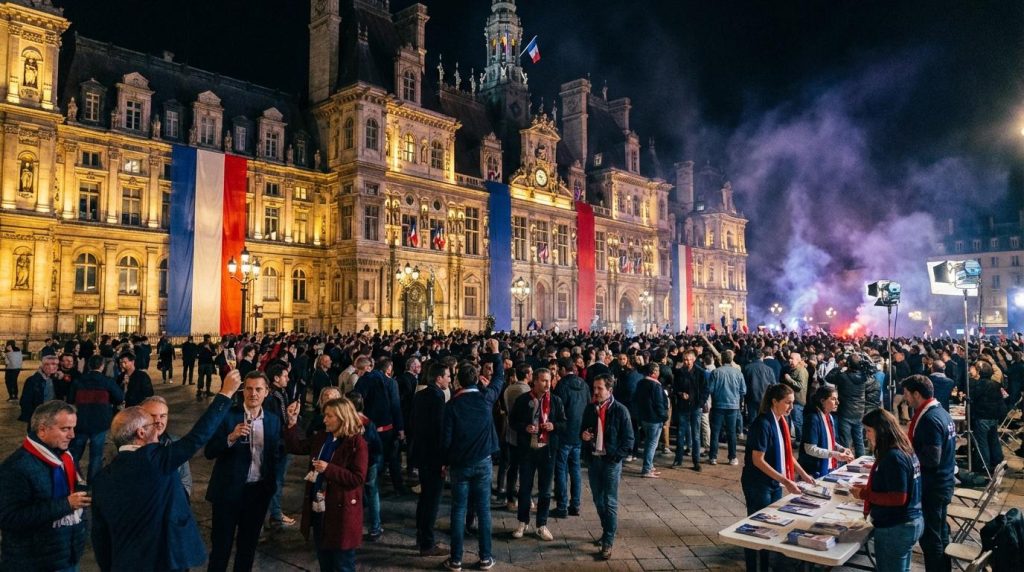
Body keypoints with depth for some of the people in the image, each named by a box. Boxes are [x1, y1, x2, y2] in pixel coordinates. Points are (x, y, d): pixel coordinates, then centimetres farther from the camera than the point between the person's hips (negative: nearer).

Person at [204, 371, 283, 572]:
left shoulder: (274, 420, 1)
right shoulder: (227, 416, -10)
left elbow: (276, 455, 8)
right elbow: (209, 452, -14)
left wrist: (272, 483, -1)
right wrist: (231, 438, -29)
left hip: (259, 491, 3)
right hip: (229, 489, -3)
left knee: (249, 542, 19)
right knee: (221, 542, 11)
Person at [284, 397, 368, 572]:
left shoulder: (357, 443, -18)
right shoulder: (322, 438, 5)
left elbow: (358, 479, -21)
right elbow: (295, 446, 12)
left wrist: (329, 469, -25)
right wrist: (292, 422, 0)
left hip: (340, 511, -7)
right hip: (318, 509, 7)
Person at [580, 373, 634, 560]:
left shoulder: (620, 410, -10)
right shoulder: (590, 409, 4)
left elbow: (628, 439, -7)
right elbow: (583, 430, 17)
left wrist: (616, 457, -14)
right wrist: (583, 436, -6)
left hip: (611, 461, -5)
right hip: (593, 460, 5)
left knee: (610, 503, -1)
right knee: (598, 501, 15)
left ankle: (608, 542, 7)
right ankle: (607, 531, 33)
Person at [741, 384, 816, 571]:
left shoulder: (782, 421, 4)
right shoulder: (762, 424, -22)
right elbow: (758, 460, -23)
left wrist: (802, 473, 9)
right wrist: (785, 480, -24)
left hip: (775, 483, 8)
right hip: (758, 485, -8)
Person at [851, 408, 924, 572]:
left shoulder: (893, 457, -24)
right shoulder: (906, 450, 6)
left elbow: (898, 498, -24)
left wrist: (864, 494, -17)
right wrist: (869, 488, 9)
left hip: (894, 528, -9)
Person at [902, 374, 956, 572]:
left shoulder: (930, 420, -24)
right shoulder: (941, 412, 6)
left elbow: (931, 459, -28)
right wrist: (909, 446, 7)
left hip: (931, 488, -10)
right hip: (943, 483, 10)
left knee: (930, 538, 3)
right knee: (941, 533, 22)